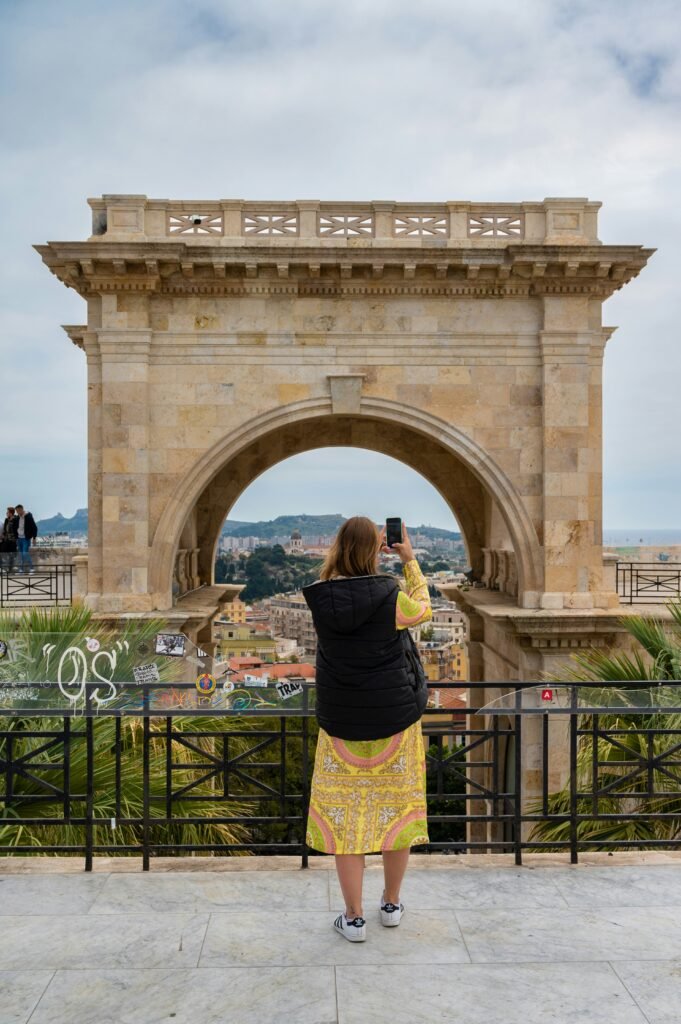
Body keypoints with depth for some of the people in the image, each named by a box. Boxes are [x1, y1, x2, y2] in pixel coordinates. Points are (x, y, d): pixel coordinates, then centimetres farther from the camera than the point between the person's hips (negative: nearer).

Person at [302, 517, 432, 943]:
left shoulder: (321, 599, -9)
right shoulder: (390, 596, -17)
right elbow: (424, 609, 4)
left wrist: (372, 551, 15)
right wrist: (410, 560, 11)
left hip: (343, 721, 1)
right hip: (394, 716, -1)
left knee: (344, 814, 12)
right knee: (397, 806, 17)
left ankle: (354, 918, 20)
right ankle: (392, 904, 33)